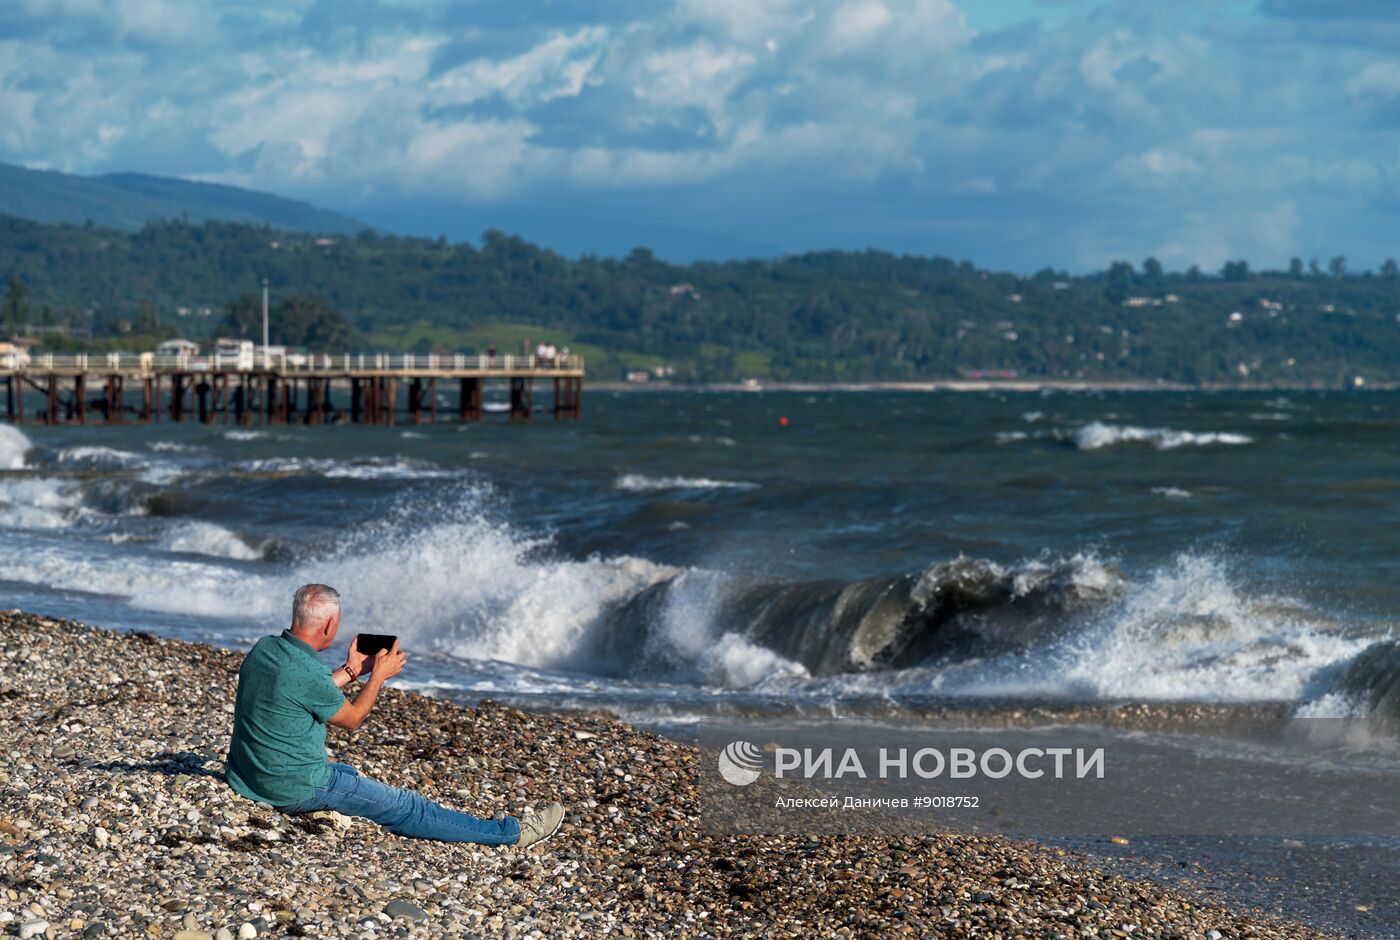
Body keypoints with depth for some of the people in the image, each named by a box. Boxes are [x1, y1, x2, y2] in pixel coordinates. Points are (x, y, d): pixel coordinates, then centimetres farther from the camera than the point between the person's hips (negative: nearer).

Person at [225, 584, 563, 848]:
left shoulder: (263, 649, -1)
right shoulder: (306, 673, -27)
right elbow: (352, 720, -9)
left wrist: (351, 671, 19)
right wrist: (378, 676, 3)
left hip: (247, 776, 9)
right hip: (295, 790, -9)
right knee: (403, 807, 1)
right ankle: (512, 833, 10)